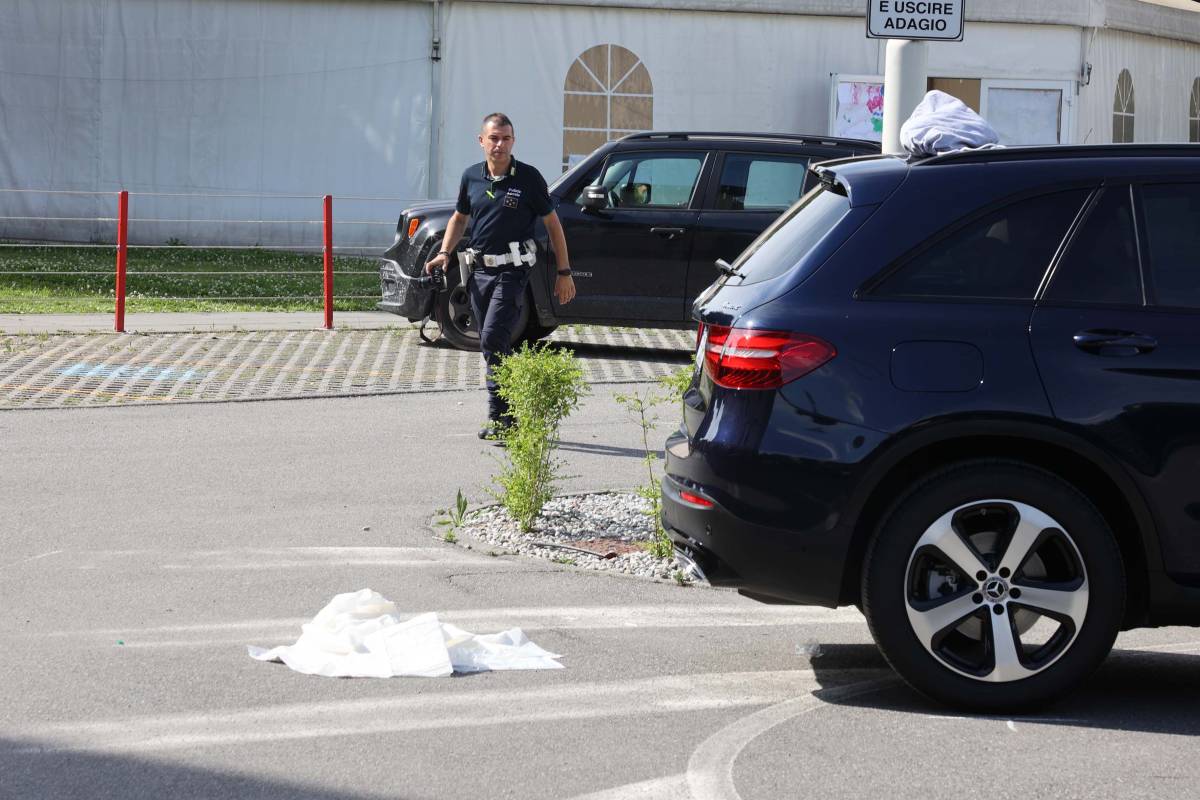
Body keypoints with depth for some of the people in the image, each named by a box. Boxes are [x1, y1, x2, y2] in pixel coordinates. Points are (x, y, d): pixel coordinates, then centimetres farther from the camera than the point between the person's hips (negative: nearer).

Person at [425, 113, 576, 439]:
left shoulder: (528, 177, -6)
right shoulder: (471, 177, 6)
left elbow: (552, 224, 0)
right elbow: (459, 218, 21)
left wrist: (564, 272, -2)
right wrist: (445, 252, 5)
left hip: (512, 270, -5)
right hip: (479, 269, 5)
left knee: (494, 340, -17)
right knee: (491, 346, 10)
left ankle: (500, 416, -11)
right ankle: (506, 416, 20)